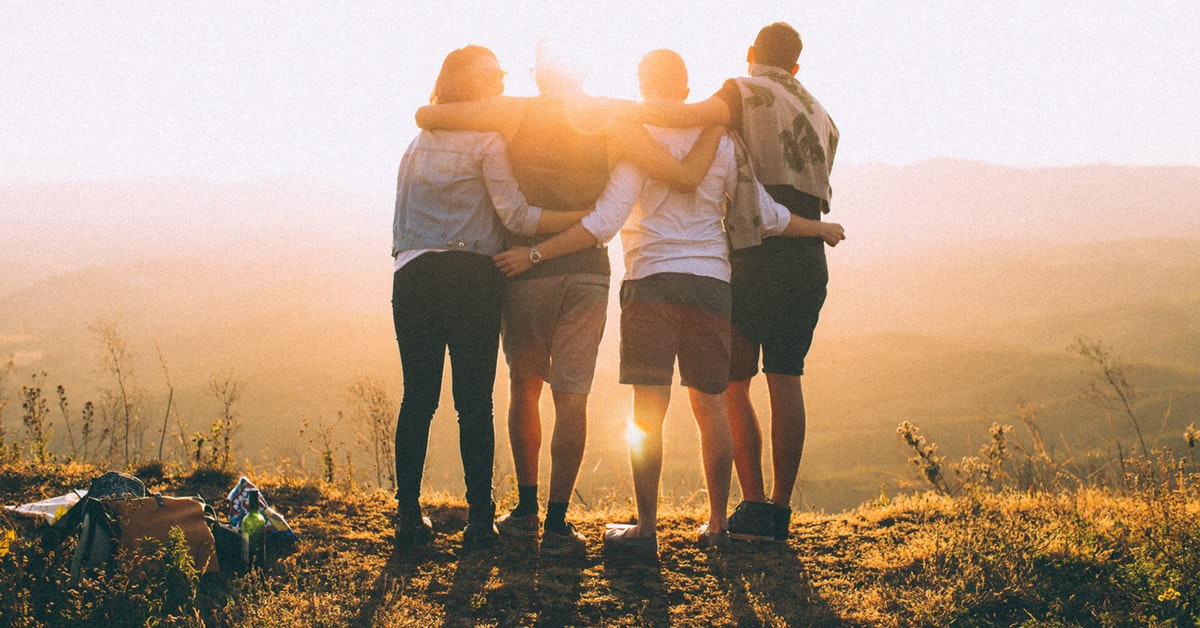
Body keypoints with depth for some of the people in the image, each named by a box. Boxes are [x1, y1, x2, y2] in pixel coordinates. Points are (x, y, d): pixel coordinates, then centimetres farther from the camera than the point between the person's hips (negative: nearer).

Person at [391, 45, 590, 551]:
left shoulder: (418, 142, 20)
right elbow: (516, 215, -9)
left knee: (417, 397, 7)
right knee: (474, 400, -1)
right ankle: (479, 518, 1)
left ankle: (408, 515, 7)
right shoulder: (486, 142, 0)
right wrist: (588, 218, -8)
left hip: (412, 276, 5)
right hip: (469, 277, -5)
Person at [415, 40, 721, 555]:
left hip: (526, 270, 0)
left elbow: (425, 116, -3)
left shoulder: (517, 113, -2)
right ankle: (557, 525, 0)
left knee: (524, 387, 17)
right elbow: (687, 176, -4)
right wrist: (716, 125, 12)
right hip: (588, 272, 0)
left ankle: (526, 511, 19)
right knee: (571, 397, 2)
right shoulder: (615, 125, 0)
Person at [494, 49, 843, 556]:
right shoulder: (719, 142, 9)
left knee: (648, 410, -4)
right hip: (711, 283, 4)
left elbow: (603, 223, -13)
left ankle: (646, 529, -4)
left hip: (652, 282, -4)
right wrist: (822, 229, 30)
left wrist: (535, 254, -10)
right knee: (710, 407, 10)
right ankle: (716, 525, 15)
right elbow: (766, 215, 13)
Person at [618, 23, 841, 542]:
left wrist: (618, 108, -22)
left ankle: (755, 506, -5)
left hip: (756, 259, -5)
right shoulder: (820, 116, 20)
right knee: (785, 382, 7)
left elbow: (696, 114, -23)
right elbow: (815, 193, 16)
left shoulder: (746, 93, -1)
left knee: (732, 383, 2)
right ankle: (780, 509, 6)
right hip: (809, 261, 6)